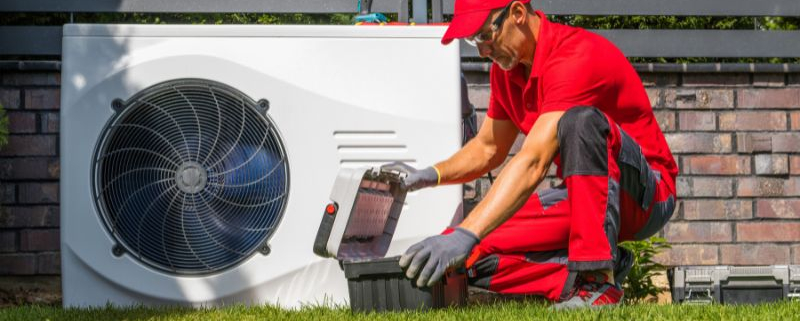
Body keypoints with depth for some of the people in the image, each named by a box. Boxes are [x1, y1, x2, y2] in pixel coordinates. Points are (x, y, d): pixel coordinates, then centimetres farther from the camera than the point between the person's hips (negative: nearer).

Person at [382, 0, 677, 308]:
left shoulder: (577, 56, -25)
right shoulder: (507, 67, 4)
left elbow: (532, 163, -35)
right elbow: (488, 148, 17)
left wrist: (465, 236, -43)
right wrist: (429, 176, -3)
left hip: (646, 193, -7)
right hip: (579, 198, 7)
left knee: (581, 120, -39)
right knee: (471, 255, -12)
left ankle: (597, 276, -33)